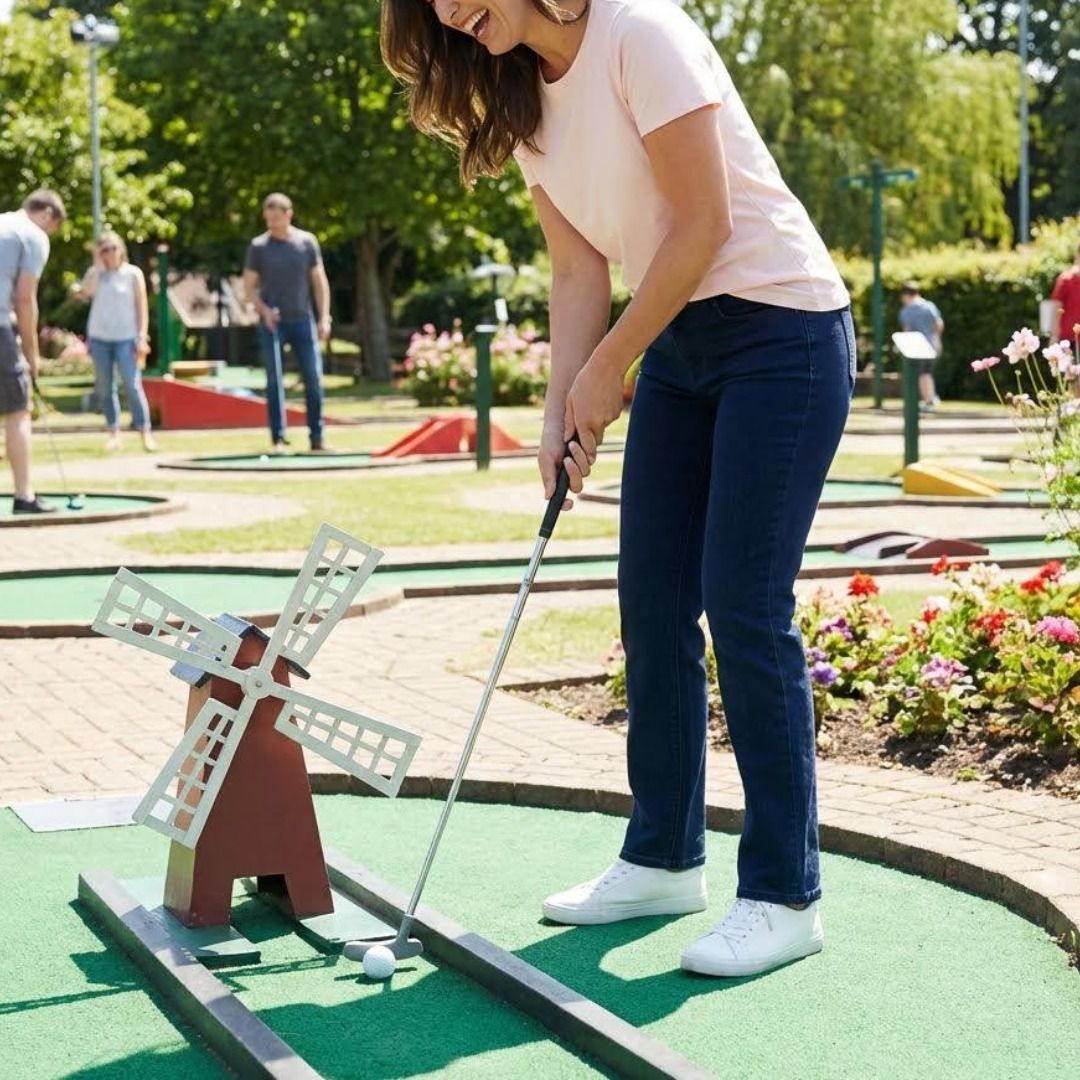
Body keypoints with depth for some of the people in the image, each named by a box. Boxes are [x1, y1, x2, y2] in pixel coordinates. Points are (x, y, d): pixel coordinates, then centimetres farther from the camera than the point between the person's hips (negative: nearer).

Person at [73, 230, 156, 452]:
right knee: (104, 388, 4)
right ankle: (114, 432, 9)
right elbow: (84, 294, -8)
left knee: (132, 385, -10)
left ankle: (145, 432, -7)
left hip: (125, 338, -3)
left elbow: (142, 307, 0)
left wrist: (142, 336, -8)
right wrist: (97, 266, -10)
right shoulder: (95, 273, 6)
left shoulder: (133, 273, 0)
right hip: (99, 337, 3)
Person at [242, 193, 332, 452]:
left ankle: (317, 438, 6)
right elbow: (249, 285, 4)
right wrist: (263, 309, -12)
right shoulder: (259, 246, 0)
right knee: (275, 380, -3)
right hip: (272, 322, -1)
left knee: (314, 378, -1)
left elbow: (319, 280, 7)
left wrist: (324, 317, 0)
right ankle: (278, 438, 0)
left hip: (302, 320, 1)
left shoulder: (307, 241, 4)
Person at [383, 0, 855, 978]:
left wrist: (608, 367, -11)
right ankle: (664, 859, 20)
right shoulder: (522, 99, 8)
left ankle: (785, 897, -2)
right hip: (679, 345, 8)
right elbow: (579, 271, 6)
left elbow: (702, 222, -18)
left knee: (745, 605, -10)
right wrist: (563, 410, -6)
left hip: (781, 331, -8)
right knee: (651, 602, 7)